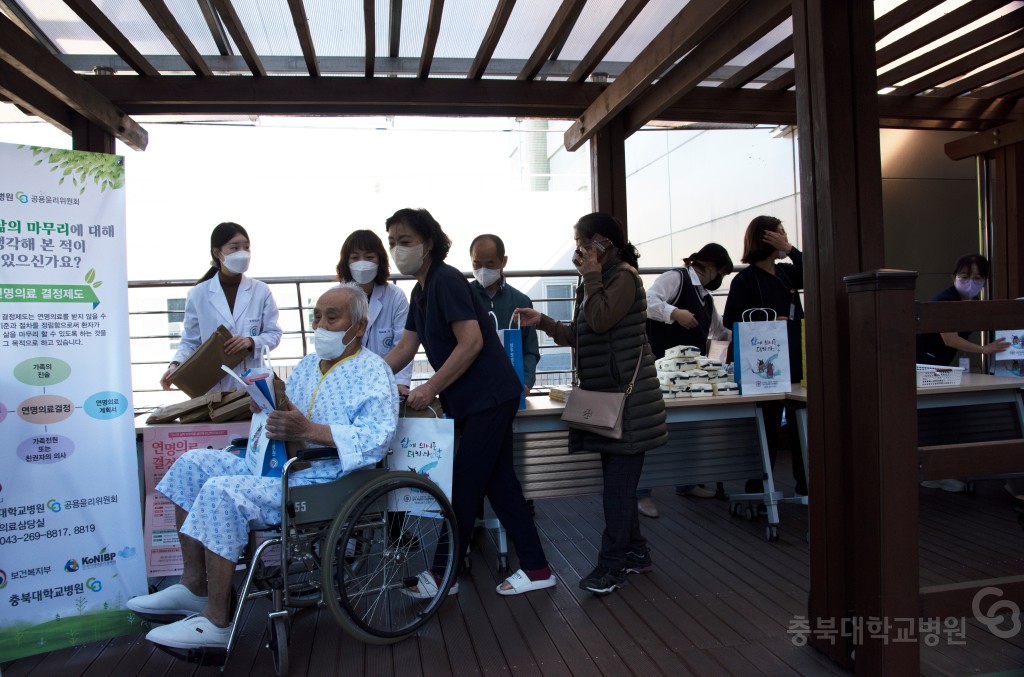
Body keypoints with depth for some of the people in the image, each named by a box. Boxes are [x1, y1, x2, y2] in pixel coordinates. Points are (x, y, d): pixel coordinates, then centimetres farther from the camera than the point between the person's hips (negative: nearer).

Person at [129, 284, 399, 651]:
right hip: (279, 464, 10)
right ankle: (194, 584, 7)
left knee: (221, 492, -24)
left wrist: (309, 430, -31)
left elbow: (376, 439, -24)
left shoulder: (373, 373, -9)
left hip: (324, 479, -9)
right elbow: (287, 416, 21)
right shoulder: (307, 365, 18)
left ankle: (217, 620, -11)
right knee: (193, 463, 5)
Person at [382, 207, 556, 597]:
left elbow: (471, 343, -22)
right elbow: (405, 349, 17)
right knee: (499, 484, 11)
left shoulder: (446, 281, -15)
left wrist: (430, 389, -19)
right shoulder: (421, 291, 15)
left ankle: (442, 575, 13)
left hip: (489, 397, -10)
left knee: (464, 487, -1)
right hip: (471, 402, 10)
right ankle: (536, 568, 20)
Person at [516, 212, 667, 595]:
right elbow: (578, 335, 20)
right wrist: (542, 322, 8)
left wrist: (591, 276, -13)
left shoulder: (623, 276, -9)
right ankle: (635, 552, 24)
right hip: (606, 394, 10)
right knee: (618, 480, 13)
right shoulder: (601, 280, 19)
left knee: (618, 480, -7)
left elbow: (600, 321, -24)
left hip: (627, 396, -10)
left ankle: (612, 564, -1)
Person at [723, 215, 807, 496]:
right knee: (768, 429, 0)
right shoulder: (745, 279, -7)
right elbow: (731, 319, -12)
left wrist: (790, 250, -10)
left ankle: (805, 484, 25)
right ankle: (756, 489, 12)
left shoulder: (786, 272, 12)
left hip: (796, 362, 6)